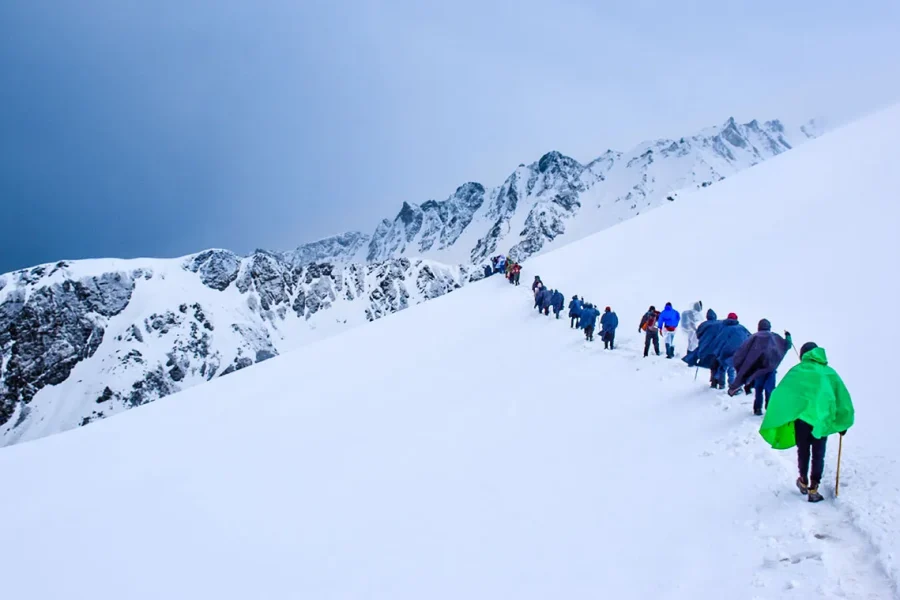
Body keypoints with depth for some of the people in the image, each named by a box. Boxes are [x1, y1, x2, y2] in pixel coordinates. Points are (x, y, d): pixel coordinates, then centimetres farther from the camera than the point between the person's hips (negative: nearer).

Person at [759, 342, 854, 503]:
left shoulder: (798, 371, -1)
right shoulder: (830, 373, 6)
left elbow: (781, 395, -8)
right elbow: (843, 398, 8)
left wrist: (780, 418, -3)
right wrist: (843, 424, 15)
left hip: (802, 417, -1)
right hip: (822, 419, 1)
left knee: (803, 452, 18)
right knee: (818, 455, 11)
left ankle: (804, 482, 31)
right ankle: (813, 488, 7)